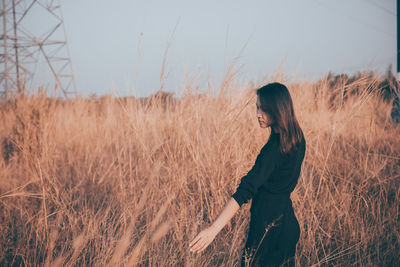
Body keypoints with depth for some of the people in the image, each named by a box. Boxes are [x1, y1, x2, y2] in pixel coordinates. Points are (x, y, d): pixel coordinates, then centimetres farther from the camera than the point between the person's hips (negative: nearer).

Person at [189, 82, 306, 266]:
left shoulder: (274, 149, -24)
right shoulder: (297, 138, 3)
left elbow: (246, 190, -31)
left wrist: (214, 229, -35)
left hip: (268, 223, -9)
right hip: (287, 222, 9)